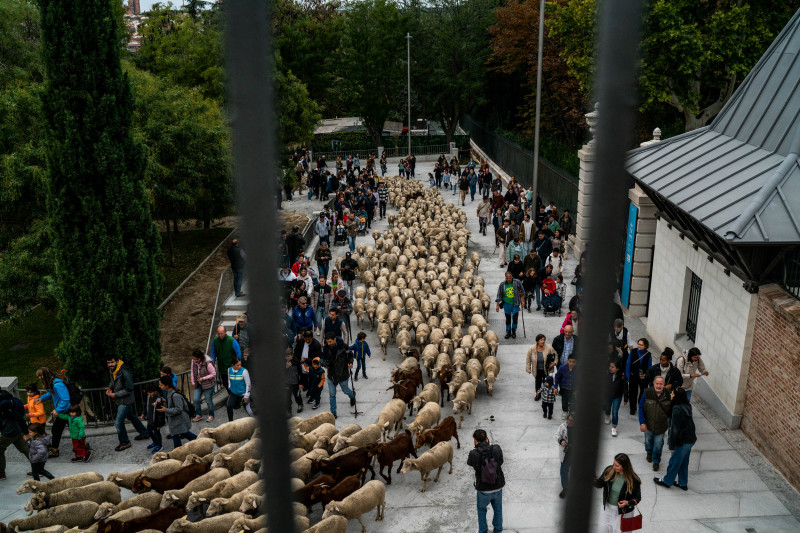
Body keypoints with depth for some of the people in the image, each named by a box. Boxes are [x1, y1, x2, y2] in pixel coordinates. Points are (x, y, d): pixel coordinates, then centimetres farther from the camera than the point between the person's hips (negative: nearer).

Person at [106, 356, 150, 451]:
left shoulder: (124, 373, -27)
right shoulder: (112, 371, -1)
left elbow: (129, 389, -23)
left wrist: (115, 394, -21)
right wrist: (109, 388, -1)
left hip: (125, 401, -9)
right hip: (119, 400, 9)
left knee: (118, 422, -7)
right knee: (132, 416, 22)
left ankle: (124, 443, 9)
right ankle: (144, 433, 38)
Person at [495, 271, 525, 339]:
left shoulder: (517, 282, -5)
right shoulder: (502, 284, -4)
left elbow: (522, 292, 8)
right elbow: (499, 295, 3)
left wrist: (523, 301, 5)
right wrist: (497, 305, 0)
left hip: (515, 304, -1)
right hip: (507, 304, 1)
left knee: (515, 318, -3)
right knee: (508, 318, 7)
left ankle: (514, 332, 18)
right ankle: (508, 332, 21)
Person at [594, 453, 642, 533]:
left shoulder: (634, 480, -23)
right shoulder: (609, 470, -15)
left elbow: (637, 498, -9)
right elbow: (600, 484, -5)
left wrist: (628, 503, -27)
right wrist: (597, 481, -27)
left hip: (623, 511, -3)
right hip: (607, 507, 3)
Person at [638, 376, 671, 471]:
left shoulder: (668, 395, -15)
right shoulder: (647, 393, -17)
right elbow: (641, 408, -9)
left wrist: (670, 423, 3)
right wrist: (642, 423, -13)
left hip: (661, 426, -1)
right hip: (648, 424, 1)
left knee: (658, 444, 3)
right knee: (648, 441, 22)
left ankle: (656, 461, 28)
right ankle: (649, 453, 53)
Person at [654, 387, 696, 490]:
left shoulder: (677, 409, -25)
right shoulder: (687, 406, 1)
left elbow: (675, 429, -22)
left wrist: (672, 445, -14)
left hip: (683, 442, -8)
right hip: (690, 440, 8)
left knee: (674, 462, 10)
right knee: (684, 463, 21)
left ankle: (667, 481, 27)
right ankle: (683, 483, 33)